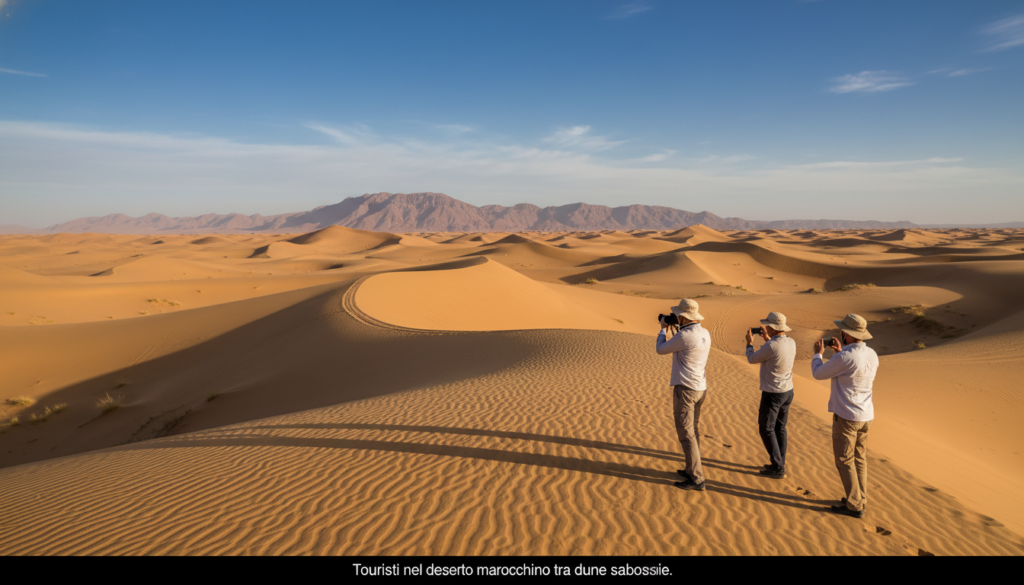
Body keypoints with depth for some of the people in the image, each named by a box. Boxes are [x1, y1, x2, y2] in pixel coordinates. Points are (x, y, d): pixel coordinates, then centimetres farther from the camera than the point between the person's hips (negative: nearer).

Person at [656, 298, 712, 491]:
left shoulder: (684, 335, -22)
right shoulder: (705, 334, 5)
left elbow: (661, 350, -7)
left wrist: (663, 328, 8)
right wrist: (675, 329, 20)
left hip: (685, 389, -9)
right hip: (700, 388, 9)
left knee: (686, 434, -4)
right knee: (694, 431, 18)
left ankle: (696, 479, -1)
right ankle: (692, 470, 30)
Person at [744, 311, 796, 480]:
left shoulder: (771, 346, -26)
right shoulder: (791, 343, -1)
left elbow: (752, 359, -9)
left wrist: (749, 343, 9)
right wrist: (768, 340, 21)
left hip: (772, 394, -8)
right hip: (787, 391, 8)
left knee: (766, 430, 4)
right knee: (780, 428, 17)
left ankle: (778, 468, 6)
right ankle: (779, 465, 25)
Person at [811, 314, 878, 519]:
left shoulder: (845, 357, -24)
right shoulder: (872, 354, 1)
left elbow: (819, 373, -10)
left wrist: (818, 353, 7)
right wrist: (840, 351, 19)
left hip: (846, 416, -8)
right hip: (866, 415, 8)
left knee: (845, 461, 4)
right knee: (859, 459, 19)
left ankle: (854, 506, 11)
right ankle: (860, 500, 28)